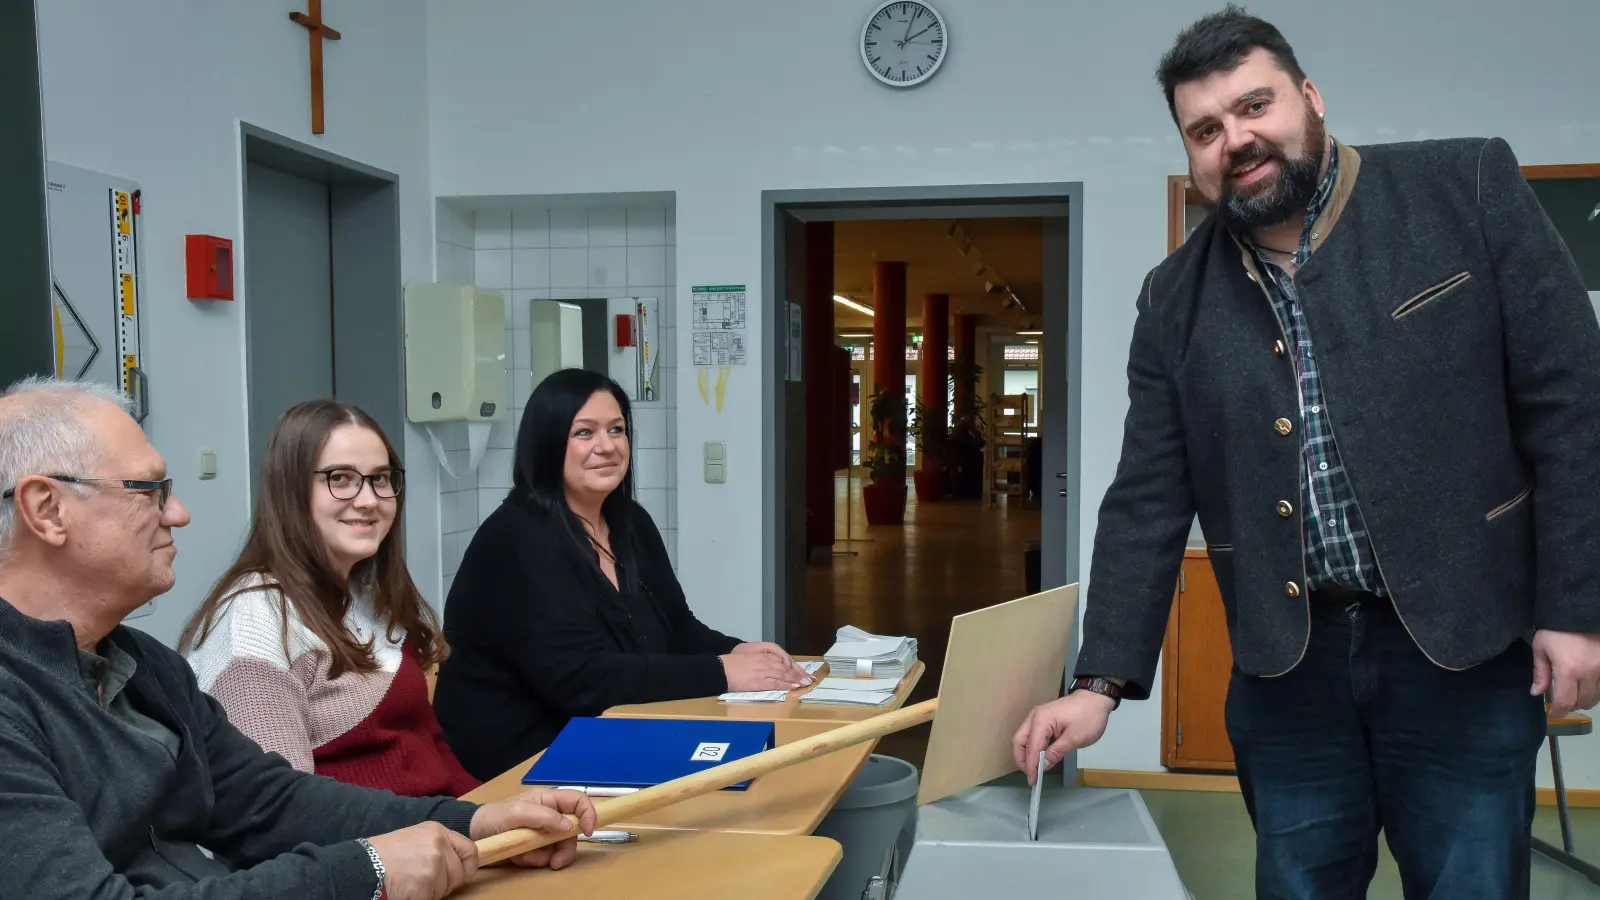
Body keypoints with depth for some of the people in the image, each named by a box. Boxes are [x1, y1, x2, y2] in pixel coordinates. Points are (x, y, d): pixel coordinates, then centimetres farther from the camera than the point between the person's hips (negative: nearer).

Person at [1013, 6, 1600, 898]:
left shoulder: (1469, 186, -3)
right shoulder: (1175, 297, 4)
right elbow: (1148, 500, 3)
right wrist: (1101, 682, -2)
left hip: (1462, 643, -2)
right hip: (1286, 663, 2)